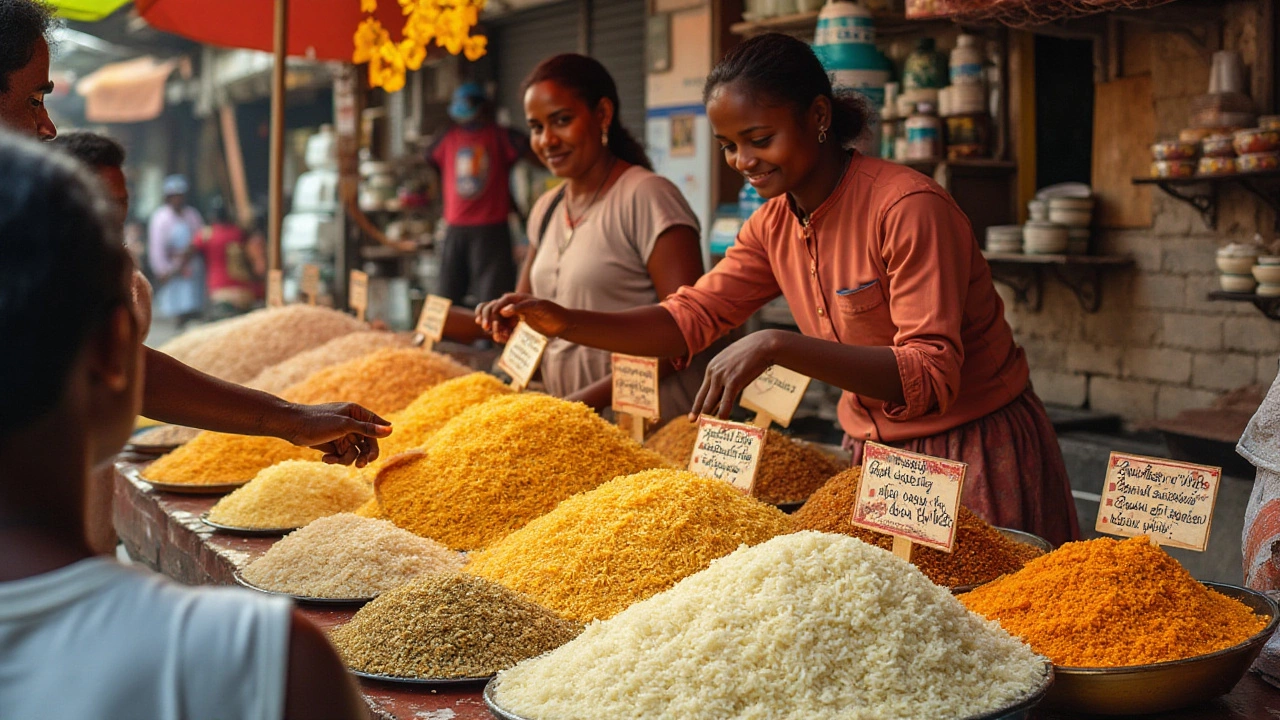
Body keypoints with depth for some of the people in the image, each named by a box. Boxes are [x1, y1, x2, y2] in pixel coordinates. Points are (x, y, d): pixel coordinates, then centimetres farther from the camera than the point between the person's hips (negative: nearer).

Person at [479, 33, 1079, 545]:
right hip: (873, 452, 7)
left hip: (975, 453, -7)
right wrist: (564, 323, -12)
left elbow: (932, 377, -30)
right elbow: (691, 316, 3)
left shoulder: (907, 208, -23)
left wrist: (778, 346, -39)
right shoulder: (774, 226, 2)